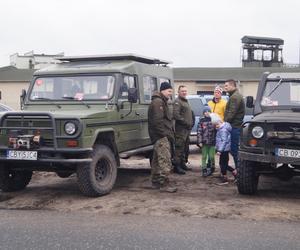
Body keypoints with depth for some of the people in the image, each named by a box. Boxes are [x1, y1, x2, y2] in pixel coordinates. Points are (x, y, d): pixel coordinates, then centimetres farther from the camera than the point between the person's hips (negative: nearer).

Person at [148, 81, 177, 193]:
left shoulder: (162, 102, 23)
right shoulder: (157, 102, -11)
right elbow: (157, 121, -20)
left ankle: (155, 182, 23)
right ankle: (164, 184, -14)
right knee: (165, 160, -13)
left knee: (157, 160, 15)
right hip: (162, 137, -11)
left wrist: (170, 133, 19)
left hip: (162, 137, 11)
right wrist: (166, 134, -18)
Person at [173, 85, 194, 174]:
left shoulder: (186, 101, 22)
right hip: (181, 129, -10)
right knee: (179, 147, -10)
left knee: (185, 148, 15)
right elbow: (176, 115, -21)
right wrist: (185, 122, -19)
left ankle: (182, 164, 23)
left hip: (187, 128, 10)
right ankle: (177, 166, -7)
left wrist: (191, 123, 14)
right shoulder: (177, 102, -9)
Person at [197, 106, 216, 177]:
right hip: (204, 142, 0)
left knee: (211, 157, 4)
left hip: (212, 142, 0)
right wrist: (200, 141, -6)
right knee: (204, 157, 4)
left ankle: (211, 169, 22)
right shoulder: (201, 121, 1)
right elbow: (199, 131, 0)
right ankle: (204, 170, 11)